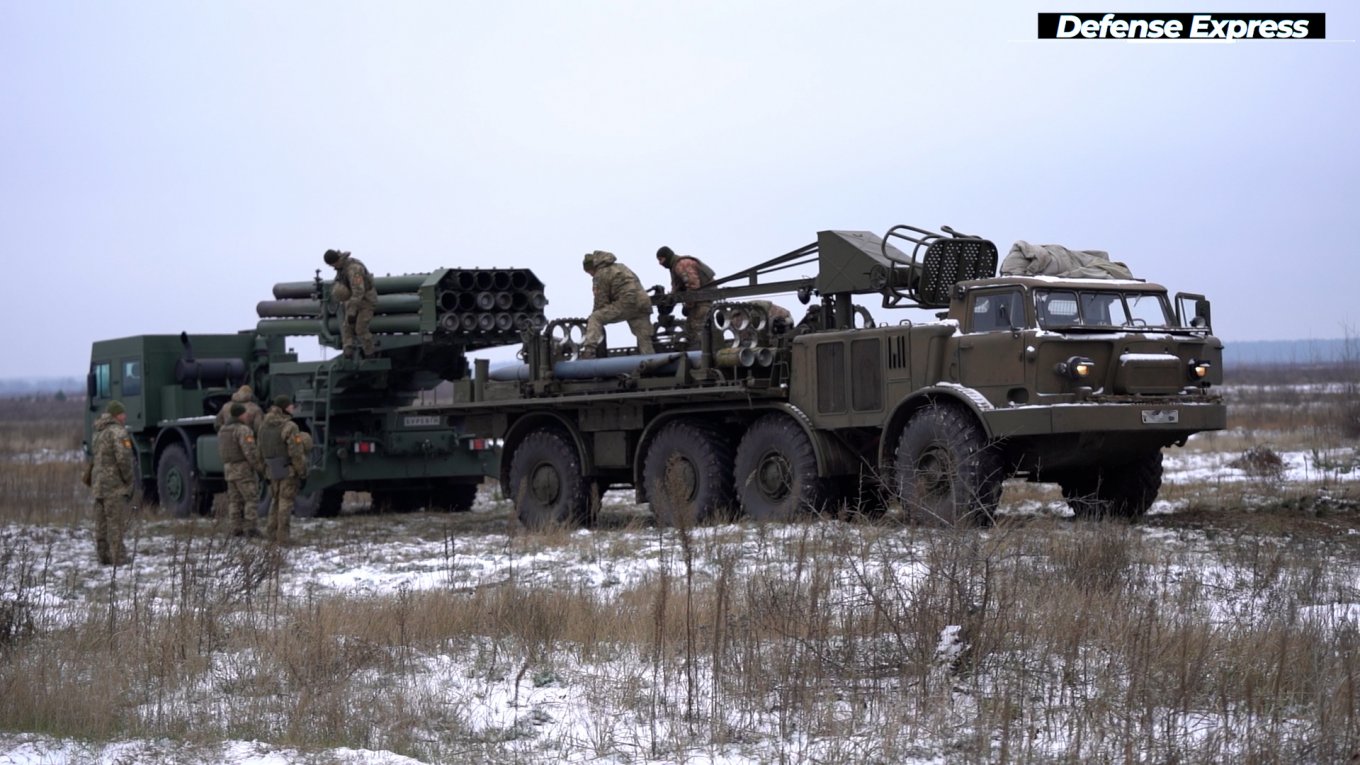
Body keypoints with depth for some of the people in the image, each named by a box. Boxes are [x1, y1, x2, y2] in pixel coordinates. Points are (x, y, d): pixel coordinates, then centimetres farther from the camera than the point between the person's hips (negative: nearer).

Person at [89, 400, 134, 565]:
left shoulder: (99, 433, 17)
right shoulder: (118, 432, -12)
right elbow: (123, 458, -21)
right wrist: (129, 480, -11)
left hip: (98, 483, 9)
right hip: (115, 484, -9)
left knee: (101, 523, 9)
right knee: (115, 522, -8)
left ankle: (104, 556, 13)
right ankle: (118, 558, -8)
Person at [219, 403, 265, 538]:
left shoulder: (223, 430, 11)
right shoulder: (244, 430, -16)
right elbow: (250, 451, -22)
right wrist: (260, 467, -13)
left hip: (230, 470, 8)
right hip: (244, 469, -8)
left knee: (235, 501, 9)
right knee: (251, 499, -3)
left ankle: (236, 528, 6)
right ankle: (250, 528, -7)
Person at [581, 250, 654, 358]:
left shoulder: (600, 275, 4)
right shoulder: (620, 267, 29)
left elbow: (601, 303, 4)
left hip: (627, 304, -7)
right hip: (644, 303, 7)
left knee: (595, 319, -3)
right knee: (645, 341, 9)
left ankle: (589, 350, -18)